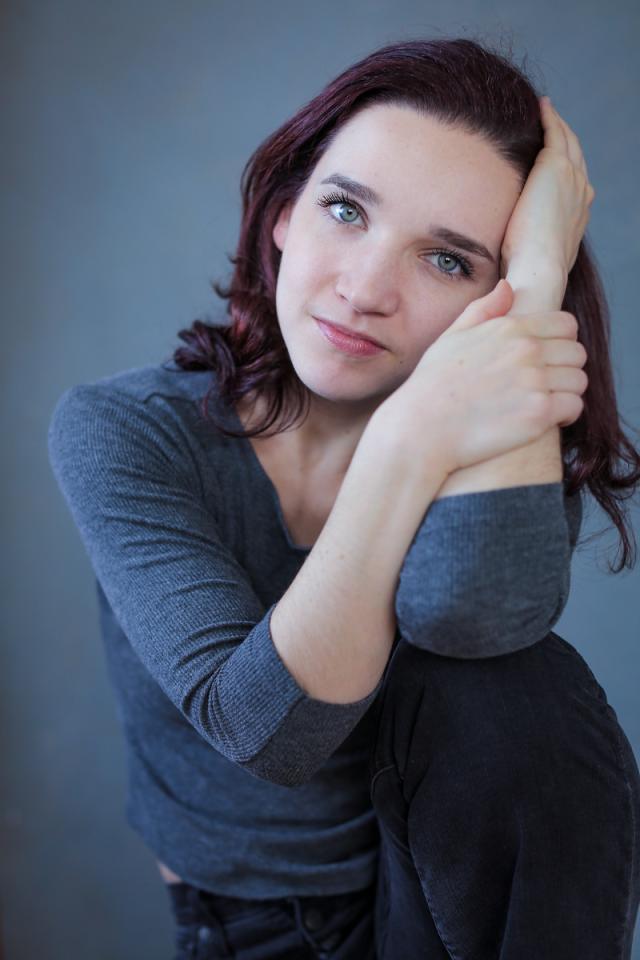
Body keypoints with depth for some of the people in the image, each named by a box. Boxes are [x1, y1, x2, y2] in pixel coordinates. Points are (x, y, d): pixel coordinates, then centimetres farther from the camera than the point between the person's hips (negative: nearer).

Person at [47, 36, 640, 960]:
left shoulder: (508, 438, -12)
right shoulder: (118, 431, -16)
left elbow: (471, 612, -35)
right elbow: (263, 726, -25)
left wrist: (538, 275, -30)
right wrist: (412, 440, -35)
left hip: (438, 884, 1)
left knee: (526, 689, -27)